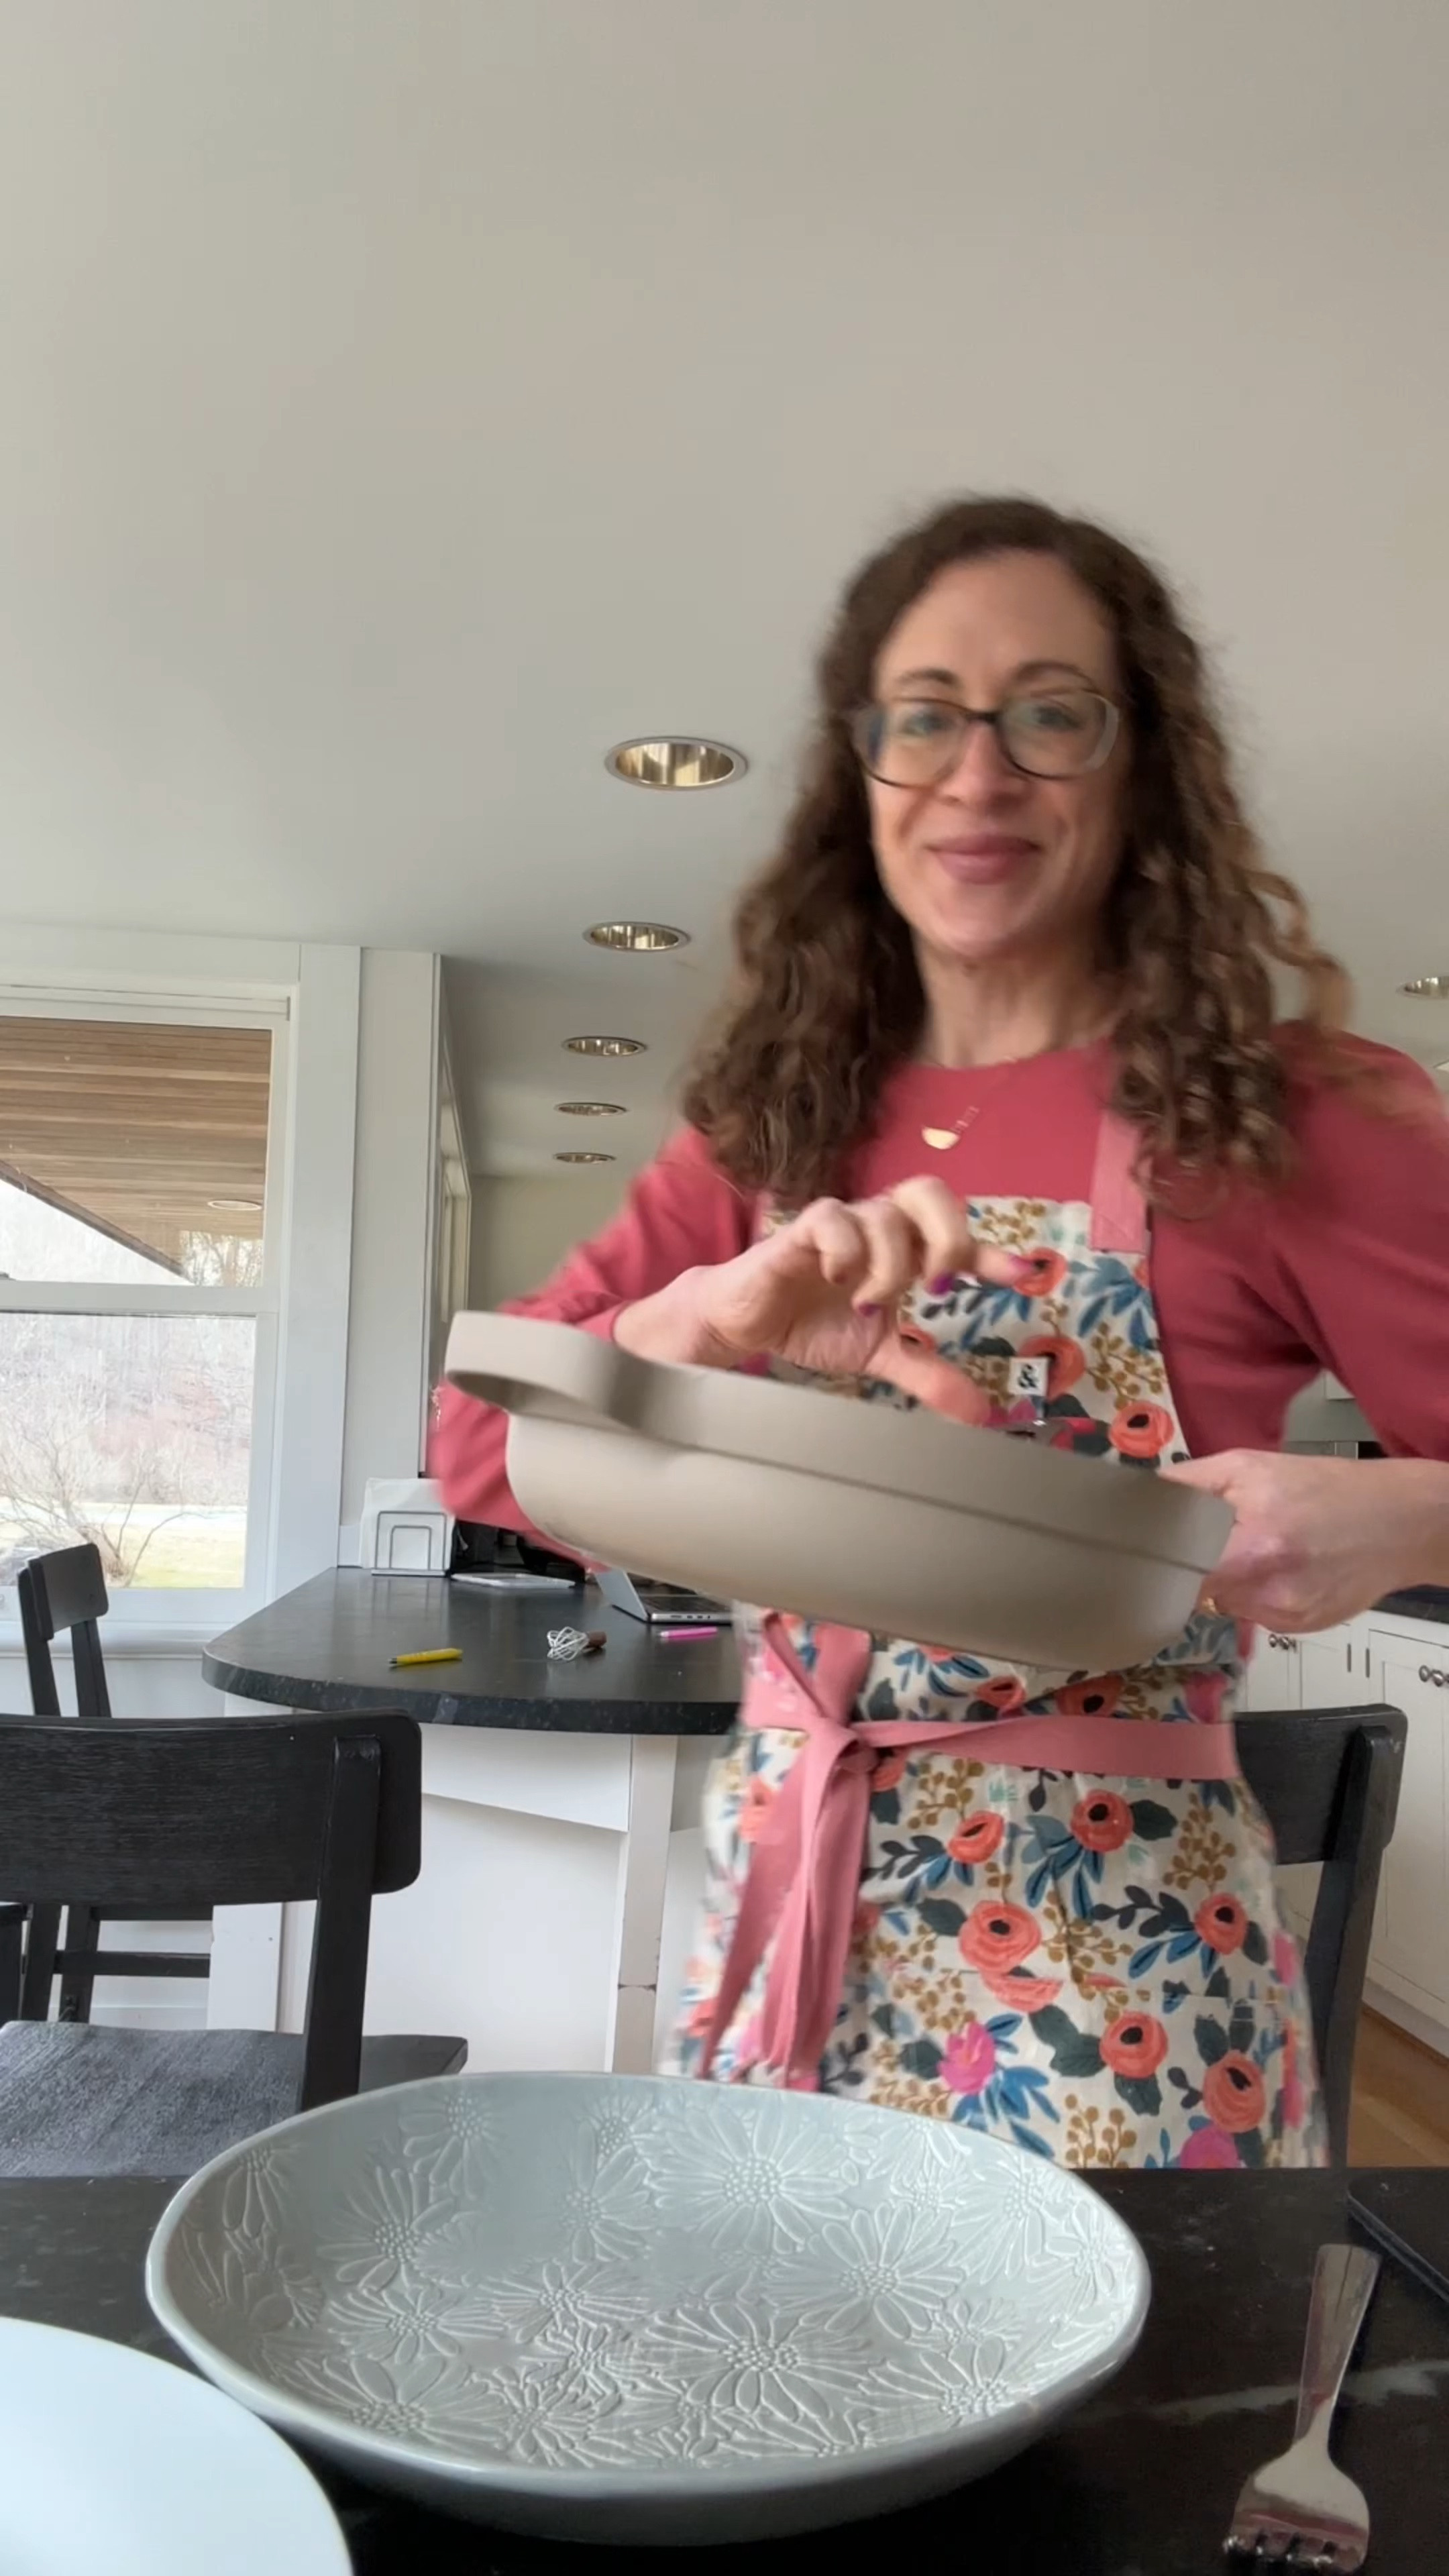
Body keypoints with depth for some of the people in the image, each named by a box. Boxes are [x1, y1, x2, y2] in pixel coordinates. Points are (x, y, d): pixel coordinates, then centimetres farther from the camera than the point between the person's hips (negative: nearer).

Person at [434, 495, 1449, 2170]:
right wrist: (730, 1310, -20)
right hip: (780, 1916, 5)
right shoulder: (779, 1122, 1)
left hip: (1107, 1948, -4)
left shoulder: (1280, 1121, -11)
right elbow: (480, 1449, -3)